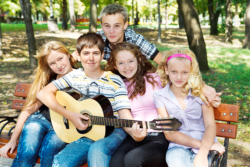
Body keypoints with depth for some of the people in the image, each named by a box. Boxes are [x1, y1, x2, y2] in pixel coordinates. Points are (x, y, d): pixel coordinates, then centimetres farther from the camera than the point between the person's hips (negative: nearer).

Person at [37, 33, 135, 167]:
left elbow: (124, 113, -8)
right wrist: (69, 115, -13)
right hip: (86, 132, 2)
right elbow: (43, 93, -1)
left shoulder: (115, 82, -1)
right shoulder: (75, 77, 5)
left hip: (112, 131, -2)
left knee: (97, 149, -35)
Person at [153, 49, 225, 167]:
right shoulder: (160, 96, 4)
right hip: (179, 146, 0)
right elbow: (169, 133, -2)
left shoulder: (200, 92, 5)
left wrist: (203, 152, -22)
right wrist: (200, 143, -14)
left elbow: (210, 125, -3)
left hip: (206, 146, 1)